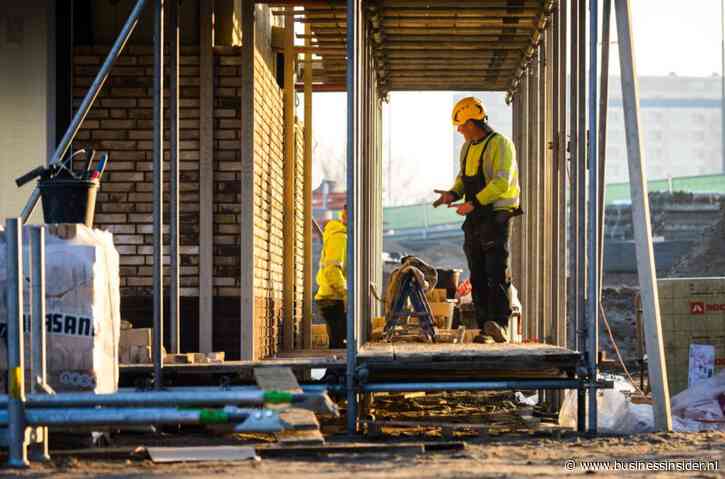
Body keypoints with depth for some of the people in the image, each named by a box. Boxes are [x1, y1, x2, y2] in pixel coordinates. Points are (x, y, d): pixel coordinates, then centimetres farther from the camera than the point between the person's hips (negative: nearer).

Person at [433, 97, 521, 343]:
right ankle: (484, 327, 7)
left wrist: (474, 202, -27)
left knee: (497, 272, -16)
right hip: (474, 220, 8)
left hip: (497, 216, -8)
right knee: (478, 277, 5)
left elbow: (502, 182, -21)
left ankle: (501, 325, -25)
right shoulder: (467, 148, 16)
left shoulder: (500, 145, -10)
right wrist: (453, 194, 5)